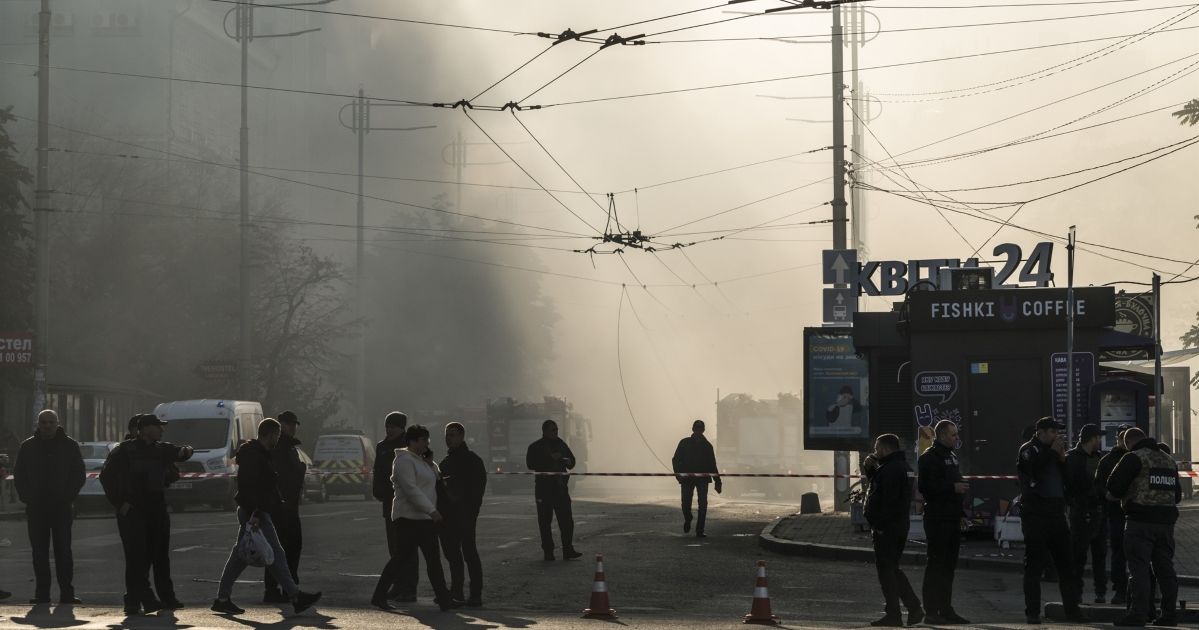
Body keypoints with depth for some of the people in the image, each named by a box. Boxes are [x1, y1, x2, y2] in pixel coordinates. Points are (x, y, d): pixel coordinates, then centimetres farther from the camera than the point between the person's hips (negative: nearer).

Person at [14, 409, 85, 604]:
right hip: (36, 508, 2)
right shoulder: (28, 447, 8)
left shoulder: (70, 446, 5)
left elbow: (79, 475, 6)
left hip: (62, 507, -2)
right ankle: (41, 593, 6)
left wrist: (68, 497, -5)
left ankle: (67, 593, -3)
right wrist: (26, 497, -2)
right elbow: (19, 475, 12)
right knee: (39, 552, 3)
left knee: (63, 551, -3)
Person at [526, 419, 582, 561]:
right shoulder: (536, 447, -2)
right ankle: (548, 552, 4)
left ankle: (568, 550, 0)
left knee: (566, 520, -3)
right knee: (545, 521, -1)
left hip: (560, 487, 4)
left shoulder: (561, 444, 13)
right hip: (544, 488, -4)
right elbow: (530, 464, -16)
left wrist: (567, 461, -3)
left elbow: (572, 462, 21)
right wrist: (550, 459, -20)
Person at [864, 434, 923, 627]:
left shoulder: (891, 469, -17)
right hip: (900, 525, 10)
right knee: (892, 568, 16)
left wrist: (878, 525, -23)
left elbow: (888, 500, -24)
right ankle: (914, 608, 13)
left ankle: (893, 615, -3)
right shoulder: (900, 466, 17)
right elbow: (877, 482, 28)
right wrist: (869, 468, 10)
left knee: (886, 568, -5)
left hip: (887, 527, -10)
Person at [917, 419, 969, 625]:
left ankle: (946, 609, 17)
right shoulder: (929, 457, -10)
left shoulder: (952, 456, 19)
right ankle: (931, 612, -4)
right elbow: (925, 487, -19)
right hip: (937, 518, -9)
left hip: (953, 519, 9)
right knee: (936, 565, -7)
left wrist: (961, 487, 13)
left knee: (949, 565, 12)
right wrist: (953, 487, -20)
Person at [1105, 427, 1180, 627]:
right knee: (1165, 568, 11)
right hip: (1166, 521, 7)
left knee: (1138, 569, -6)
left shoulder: (1134, 458, -7)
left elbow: (1113, 486, -10)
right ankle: (1170, 614, 10)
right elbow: (1177, 494, 22)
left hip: (1140, 521, -7)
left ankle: (1138, 613, -12)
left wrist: (1124, 497, 10)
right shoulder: (1169, 460, 16)